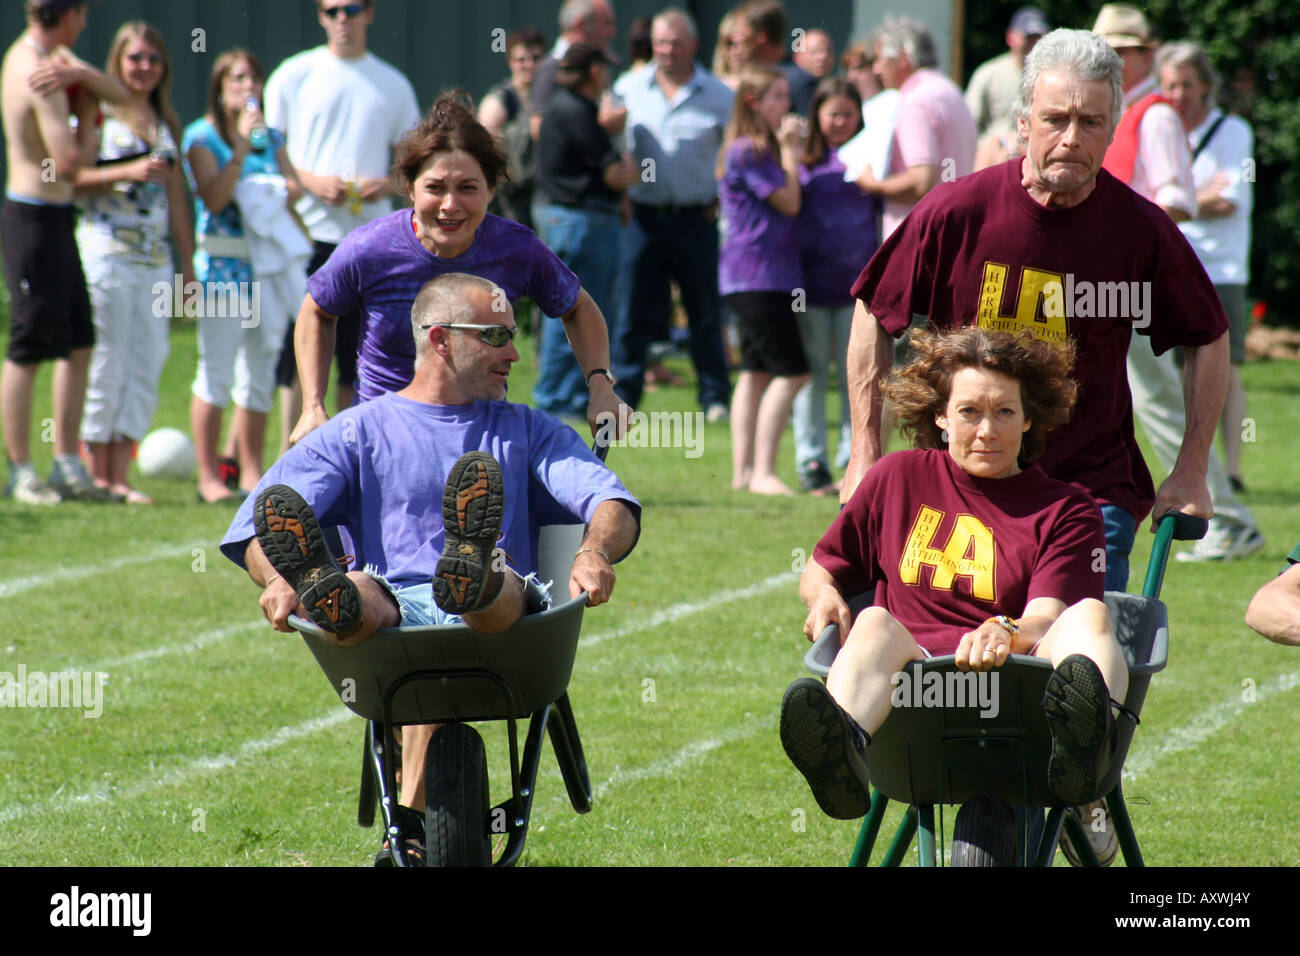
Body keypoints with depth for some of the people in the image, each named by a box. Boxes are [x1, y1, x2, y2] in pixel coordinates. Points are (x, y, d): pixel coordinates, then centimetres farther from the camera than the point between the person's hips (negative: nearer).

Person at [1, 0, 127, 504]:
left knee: (79, 345, 12)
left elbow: (119, 94, 7)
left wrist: (80, 74, -13)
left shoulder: (46, 55, 11)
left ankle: (67, 466, 16)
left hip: (55, 219, 10)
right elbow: (70, 161, -26)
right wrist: (88, 122, -6)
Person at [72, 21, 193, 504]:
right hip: (107, 253, -6)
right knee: (107, 364, -5)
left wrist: (188, 265, 17)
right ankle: (97, 474, 1)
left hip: (155, 259, 6)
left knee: (148, 365, 1)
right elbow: (72, 177, -12)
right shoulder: (99, 114, -1)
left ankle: (119, 477, 5)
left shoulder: (165, 123, 17)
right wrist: (129, 171, -21)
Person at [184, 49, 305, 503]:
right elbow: (214, 199, -14)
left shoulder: (271, 136, 14)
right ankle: (209, 476, -1)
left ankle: (252, 471, 15)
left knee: (261, 371, 7)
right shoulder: (202, 136, -3)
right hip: (222, 261, -6)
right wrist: (241, 147, -19)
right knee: (217, 371, -4)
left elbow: (294, 187, 15)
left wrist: (286, 190, -7)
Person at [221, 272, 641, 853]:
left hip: (504, 617, 0)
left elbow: (612, 503, 10)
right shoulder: (361, 431, 22)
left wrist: (595, 553, -17)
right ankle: (331, 598, -72)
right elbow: (253, 525, 7)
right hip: (393, 609, 0)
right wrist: (275, 578, -19)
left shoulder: (528, 432, 28)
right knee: (367, 592, -37)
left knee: (504, 590, -37)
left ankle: (475, 579, -73)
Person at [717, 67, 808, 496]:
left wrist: (791, 150, 12)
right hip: (756, 271, -11)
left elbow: (789, 201, 17)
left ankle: (744, 472, 13)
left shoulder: (762, 149, 18)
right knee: (791, 372, -13)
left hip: (769, 272, 11)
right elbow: (789, 202, -13)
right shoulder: (747, 151, -14)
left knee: (757, 372, 11)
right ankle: (762, 472, -14)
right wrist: (790, 151, -6)